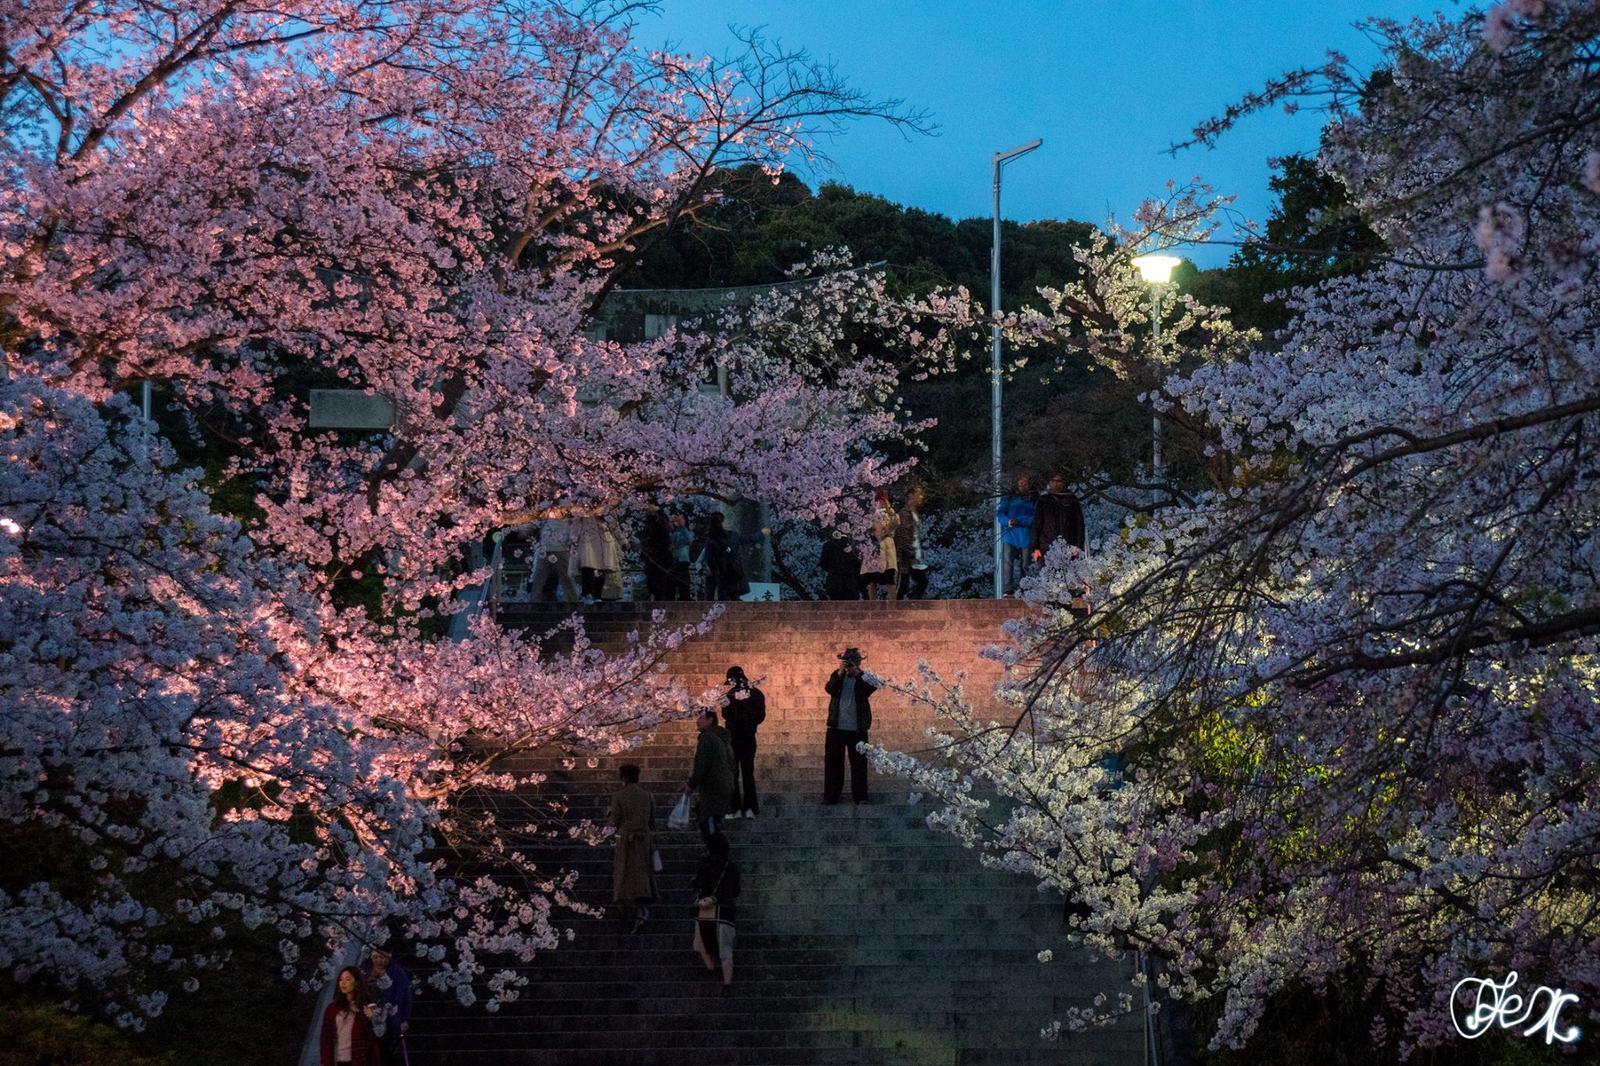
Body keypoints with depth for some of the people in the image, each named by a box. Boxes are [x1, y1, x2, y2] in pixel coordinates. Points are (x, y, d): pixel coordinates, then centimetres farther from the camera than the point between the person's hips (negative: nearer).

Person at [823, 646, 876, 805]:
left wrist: (857, 673, -20)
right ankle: (830, 796, 5)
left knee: (859, 762, 1)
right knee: (833, 762, 1)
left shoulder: (864, 678, 4)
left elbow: (873, 687, -15)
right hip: (836, 727, 1)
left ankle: (860, 796, 7)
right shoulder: (837, 676, 9)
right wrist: (840, 673, -18)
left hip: (858, 729, -1)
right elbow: (829, 689, -8)